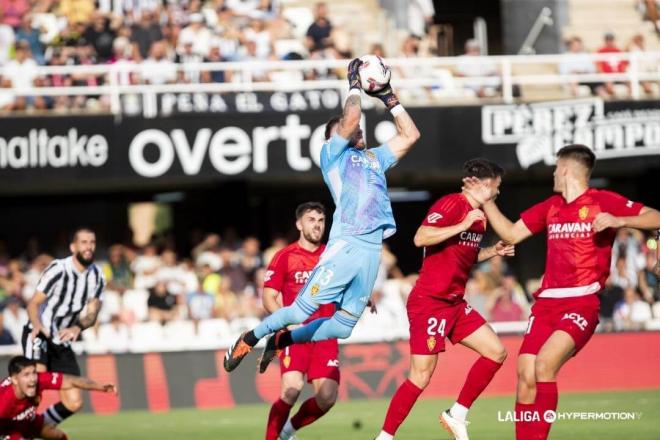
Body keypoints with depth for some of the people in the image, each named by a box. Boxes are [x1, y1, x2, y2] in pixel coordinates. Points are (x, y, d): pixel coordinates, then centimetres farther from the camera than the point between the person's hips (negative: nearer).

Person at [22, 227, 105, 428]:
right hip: (38, 335, -6)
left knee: (74, 403, -1)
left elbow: (92, 313, -2)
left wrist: (77, 327, -25)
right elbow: (34, 303, -14)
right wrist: (37, 325, -36)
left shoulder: (97, 277, 3)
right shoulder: (58, 269, -14)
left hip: (63, 342, 6)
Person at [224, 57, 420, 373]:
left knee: (342, 326, 4)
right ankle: (249, 339, 11)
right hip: (345, 244, -6)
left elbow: (410, 135, 28)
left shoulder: (374, 158, 26)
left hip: (372, 249, 6)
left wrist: (388, 97, 25)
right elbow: (350, 119, -7)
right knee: (302, 309, -10)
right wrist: (355, 83, 5)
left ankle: (282, 340, 25)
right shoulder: (333, 153, 8)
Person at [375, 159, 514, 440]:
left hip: (455, 303, 9)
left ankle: (457, 415, 10)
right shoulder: (451, 204, -13)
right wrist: (463, 225, -26)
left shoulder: (479, 215, 14)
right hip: (429, 302, -9)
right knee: (422, 377, -10)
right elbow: (420, 238, -26)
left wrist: (493, 252, 13)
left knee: (496, 353, 4)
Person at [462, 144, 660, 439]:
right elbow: (511, 234, 25)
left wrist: (618, 221, -21)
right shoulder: (550, 207, 18)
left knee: (544, 363, -25)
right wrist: (485, 200, 22)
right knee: (526, 374, -5)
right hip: (546, 302, 6)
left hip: (582, 303, -6)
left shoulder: (603, 201, -1)